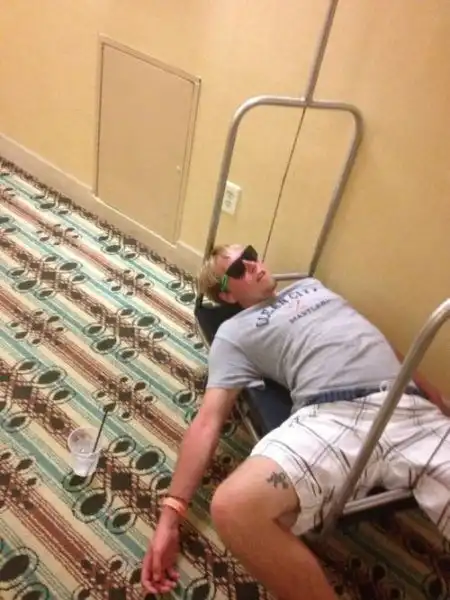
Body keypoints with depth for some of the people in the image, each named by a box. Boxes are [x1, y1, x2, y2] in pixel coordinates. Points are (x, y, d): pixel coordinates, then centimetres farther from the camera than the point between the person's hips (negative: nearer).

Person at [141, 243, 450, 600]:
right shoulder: (235, 333, 17)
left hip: (412, 410, 3)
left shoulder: (311, 285, 32)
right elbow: (208, 421, 7)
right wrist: (171, 512, -4)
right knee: (234, 507, -30)